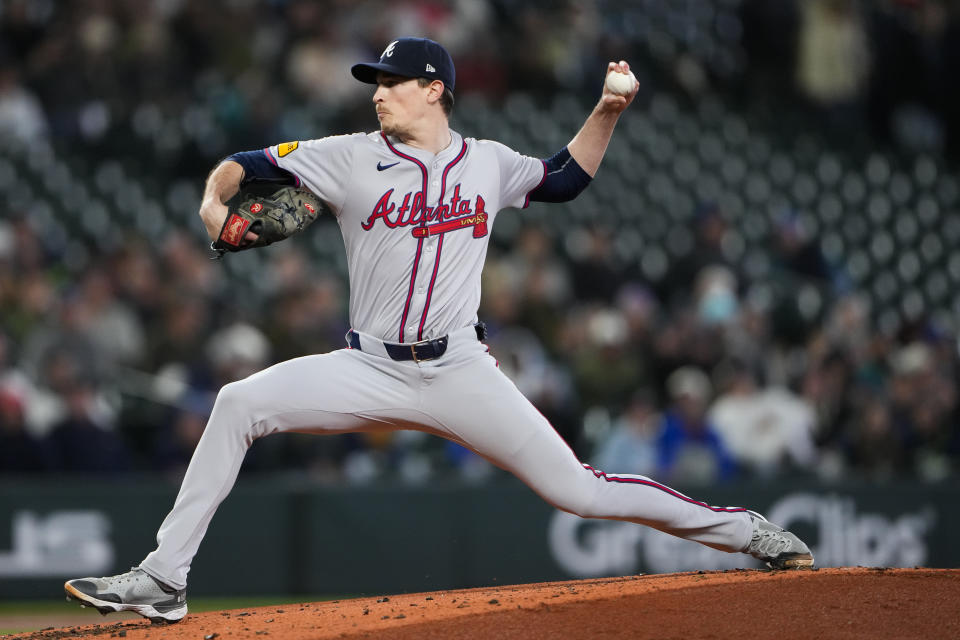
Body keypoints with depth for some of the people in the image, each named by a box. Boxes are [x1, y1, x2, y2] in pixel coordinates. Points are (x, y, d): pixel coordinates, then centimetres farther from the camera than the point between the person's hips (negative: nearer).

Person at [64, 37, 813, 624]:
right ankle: (163, 581, -18)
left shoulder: (488, 163, 7)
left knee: (577, 490, -7)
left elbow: (564, 179, 24)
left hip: (461, 373, 0)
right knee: (239, 403, -21)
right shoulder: (353, 158, 1)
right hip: (371, 371, 0)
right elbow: (245, 165, 0)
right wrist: (215, 202, -22)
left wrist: (609, 110, 10)